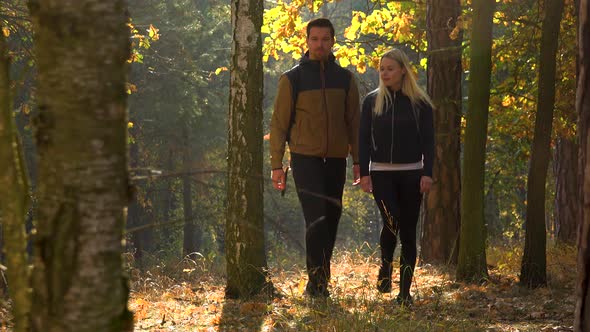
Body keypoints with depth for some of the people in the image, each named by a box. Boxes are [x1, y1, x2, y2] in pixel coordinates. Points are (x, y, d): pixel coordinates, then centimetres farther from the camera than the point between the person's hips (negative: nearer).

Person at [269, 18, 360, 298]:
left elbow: (354, 122, 13)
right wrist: (277, 164, -4)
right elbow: (279, 123, 1)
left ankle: (318, 284, 17)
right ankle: (317, 281, -12)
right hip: (305, 158, -4)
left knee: (331, 220, 6)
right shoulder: (292, 79, 0)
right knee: (316, 219, -15)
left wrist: (358, 160, 5)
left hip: (336, 160, 4)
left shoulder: (345, 79, 10)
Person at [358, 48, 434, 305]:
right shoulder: (372, 101, 4)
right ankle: (385, 266, 8)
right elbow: (363, 139, 5)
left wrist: (427, 174, -8)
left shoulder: (419, 103, 2)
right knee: (391, 222, -20)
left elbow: (428, 140, 2)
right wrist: (363, 173, -3)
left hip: (411, 174, 0)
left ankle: (405, 291, 7)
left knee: (408, 231, 1)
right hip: (381, 173, 0)